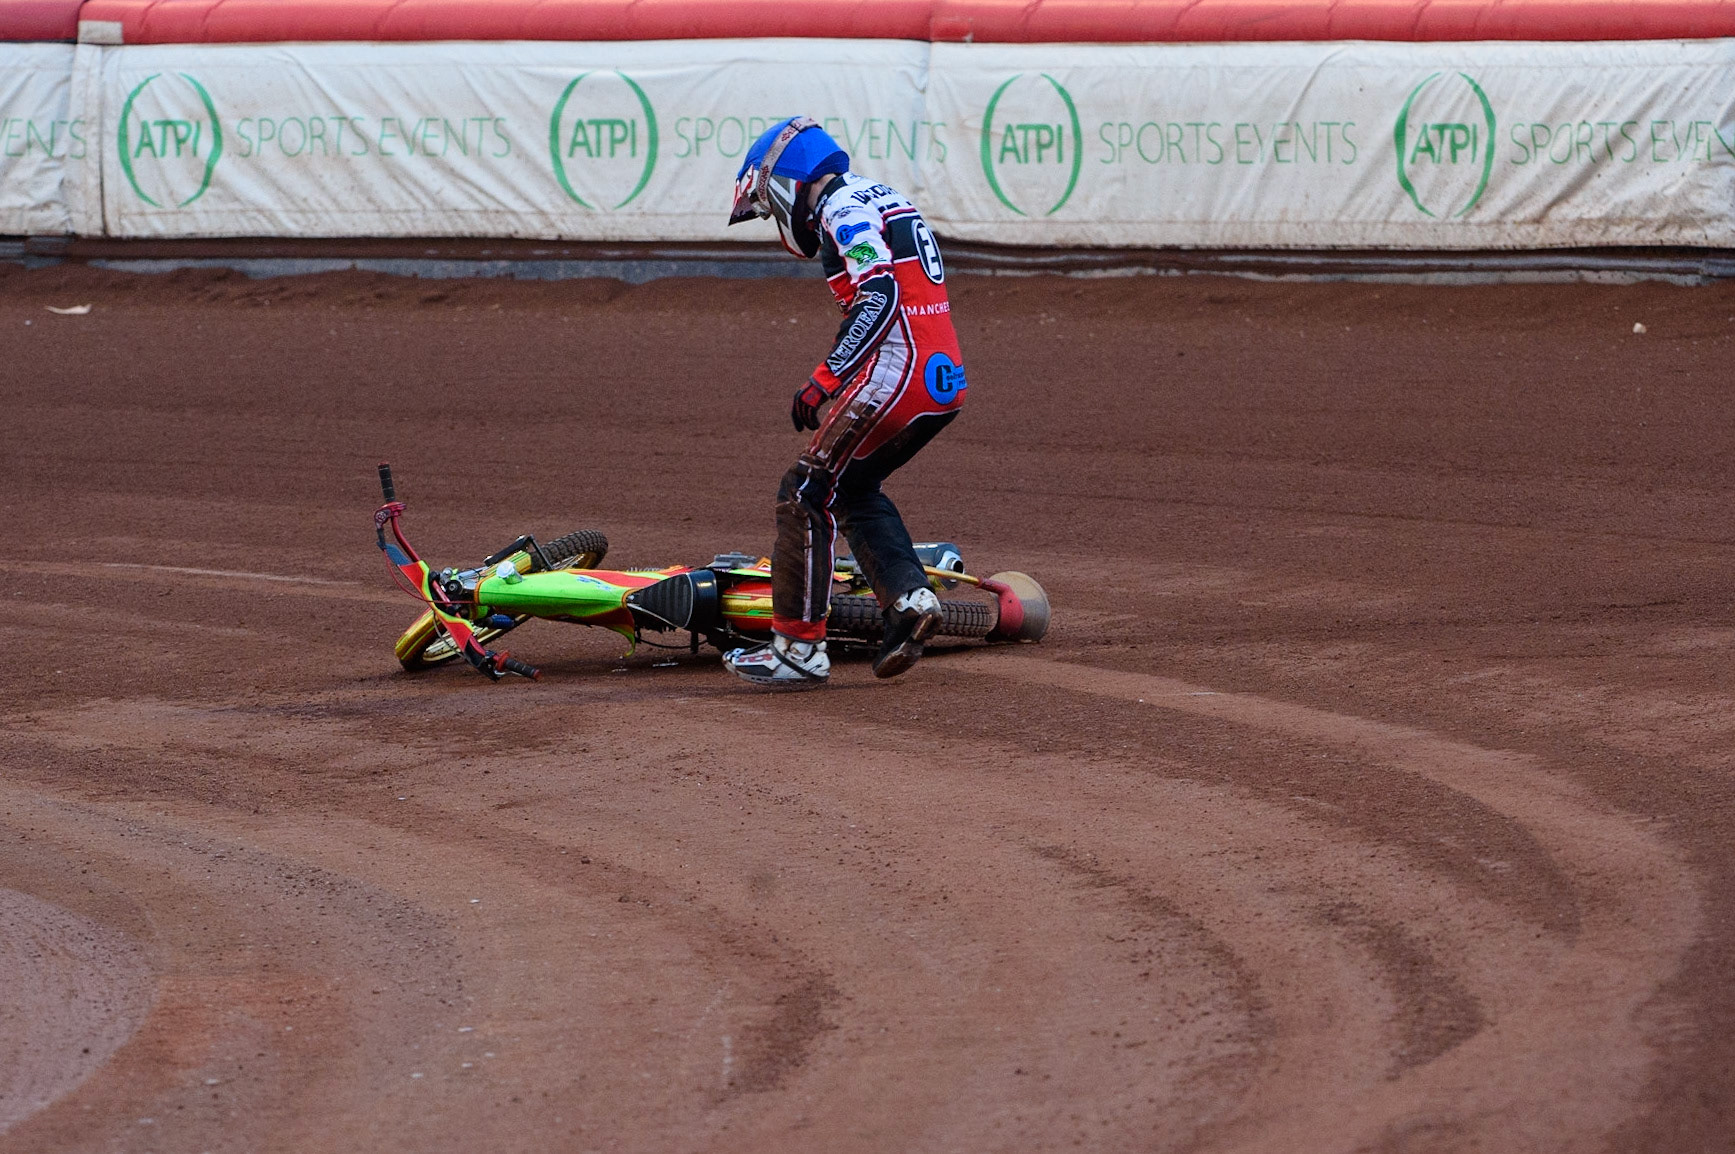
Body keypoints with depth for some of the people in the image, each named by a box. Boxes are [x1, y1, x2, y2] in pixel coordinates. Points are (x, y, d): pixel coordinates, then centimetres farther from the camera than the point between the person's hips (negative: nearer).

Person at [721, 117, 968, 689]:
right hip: (945, 380, 10)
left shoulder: (843, 208, -8)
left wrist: (824, 381, -22)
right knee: (852, 488, 22)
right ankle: (908, 595, 6)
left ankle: (799, 648, -3)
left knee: (807, 496, -3)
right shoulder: (880, 199, 23)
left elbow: (879, 298, -21)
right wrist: (836, 383, 21)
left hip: (895, 377, -10)